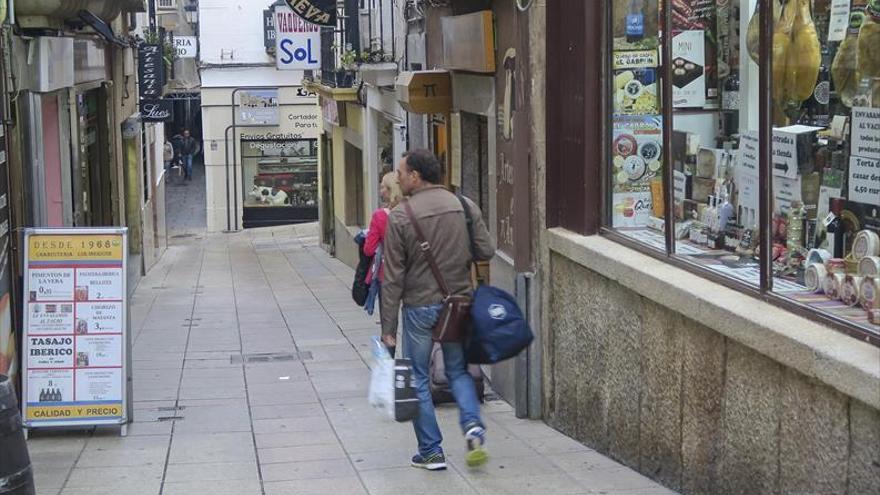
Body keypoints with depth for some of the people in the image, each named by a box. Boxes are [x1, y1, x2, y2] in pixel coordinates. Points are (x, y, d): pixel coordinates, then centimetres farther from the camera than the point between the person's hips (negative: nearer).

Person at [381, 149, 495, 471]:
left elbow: (393, 278, -11)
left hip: (420, 308, -3)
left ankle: (431, 452, 13)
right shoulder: (466, 207, -2)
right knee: (458, 371, 19)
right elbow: (486, 252, -1)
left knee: (417, 379, 10)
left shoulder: (400, 217, -11)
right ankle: (473, 425, -4)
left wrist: (388, 327, -7)